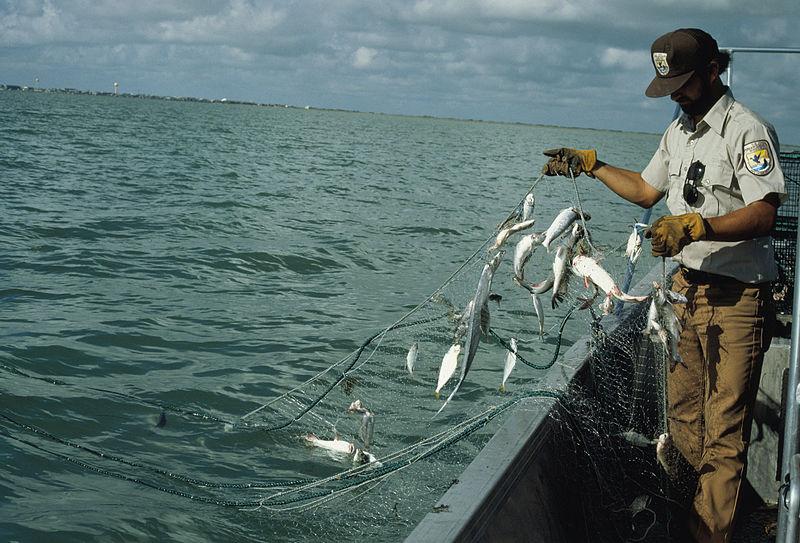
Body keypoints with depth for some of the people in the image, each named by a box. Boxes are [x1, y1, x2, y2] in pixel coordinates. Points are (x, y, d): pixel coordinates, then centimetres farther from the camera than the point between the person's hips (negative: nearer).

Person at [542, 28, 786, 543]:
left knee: (724, 427, -2)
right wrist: (589, 164, 20)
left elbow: (763, 214, -22)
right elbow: (646, 190, 27)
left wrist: (696, 226, -34)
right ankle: (698, 499, 27)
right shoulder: (679, 129, 15)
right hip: (686, 285, 8)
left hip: (736, 296, -8)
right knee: (682, 409, 13)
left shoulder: (747, 129, -12)